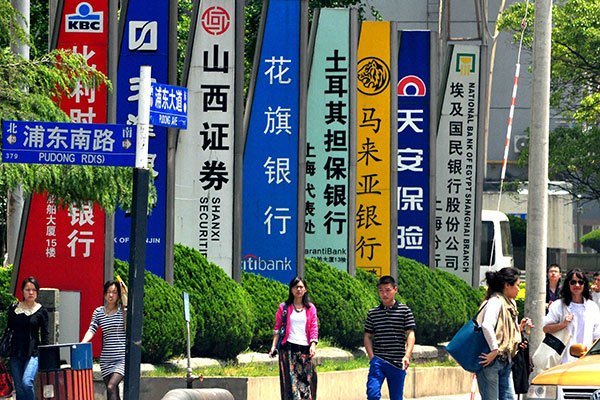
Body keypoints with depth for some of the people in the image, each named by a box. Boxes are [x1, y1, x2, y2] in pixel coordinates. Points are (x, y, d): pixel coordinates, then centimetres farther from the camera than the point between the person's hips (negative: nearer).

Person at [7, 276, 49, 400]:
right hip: (16, 353, 3)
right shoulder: (14, 309, 6)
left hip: (33, 353, -3)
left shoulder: (41, 311, 1)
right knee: (19, 388, 5)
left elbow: (45, 334, 4)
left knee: (27, 382, -23)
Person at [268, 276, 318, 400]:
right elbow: (277, 328, 8)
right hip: (288, 348, -2)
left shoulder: (311, 308, 12)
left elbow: (314, 329, 7)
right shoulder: (284, 307, 9)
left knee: (306, 379, -2)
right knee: (291, 380, -9)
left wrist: (313, 345, -9)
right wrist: (274, 346, -3)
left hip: (305, 349, 2)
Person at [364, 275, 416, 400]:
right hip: (378, 362, 1)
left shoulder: (405, 311, 3)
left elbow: (410, 335, -3)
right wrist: (372, 356, -2)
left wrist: (407, 356, -17)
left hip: (397, 363, -1)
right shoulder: (373, 313, 8)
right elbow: (367, 336, 13)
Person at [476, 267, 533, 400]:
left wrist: (520, 327, 5)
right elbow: (486, 326, -29)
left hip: (505, 361, 9)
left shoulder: (510, 303, 17)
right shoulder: (495, 301, -13)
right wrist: (494, 350, -28)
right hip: (492, 360, -9)